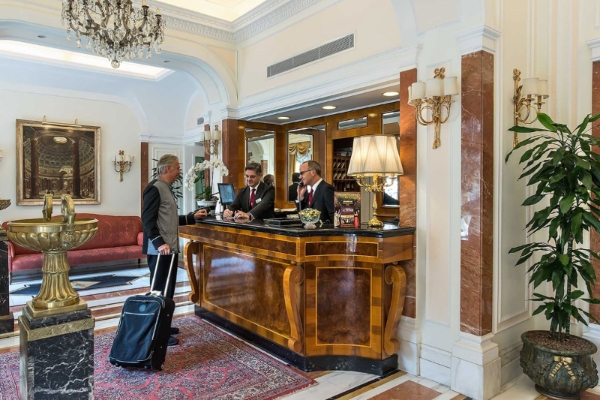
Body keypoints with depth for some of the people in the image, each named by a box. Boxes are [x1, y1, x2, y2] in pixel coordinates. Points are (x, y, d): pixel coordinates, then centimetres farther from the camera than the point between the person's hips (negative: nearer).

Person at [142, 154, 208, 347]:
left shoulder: (166, 188, 18)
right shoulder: (154, 188, -12)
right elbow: (148, 219, -20)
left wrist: (192, 217, 21)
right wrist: (159, 243, -26)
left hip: (170, 248, 10)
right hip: (159, 250, -10)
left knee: (168, 290, 15)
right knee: (160, 291, -3)